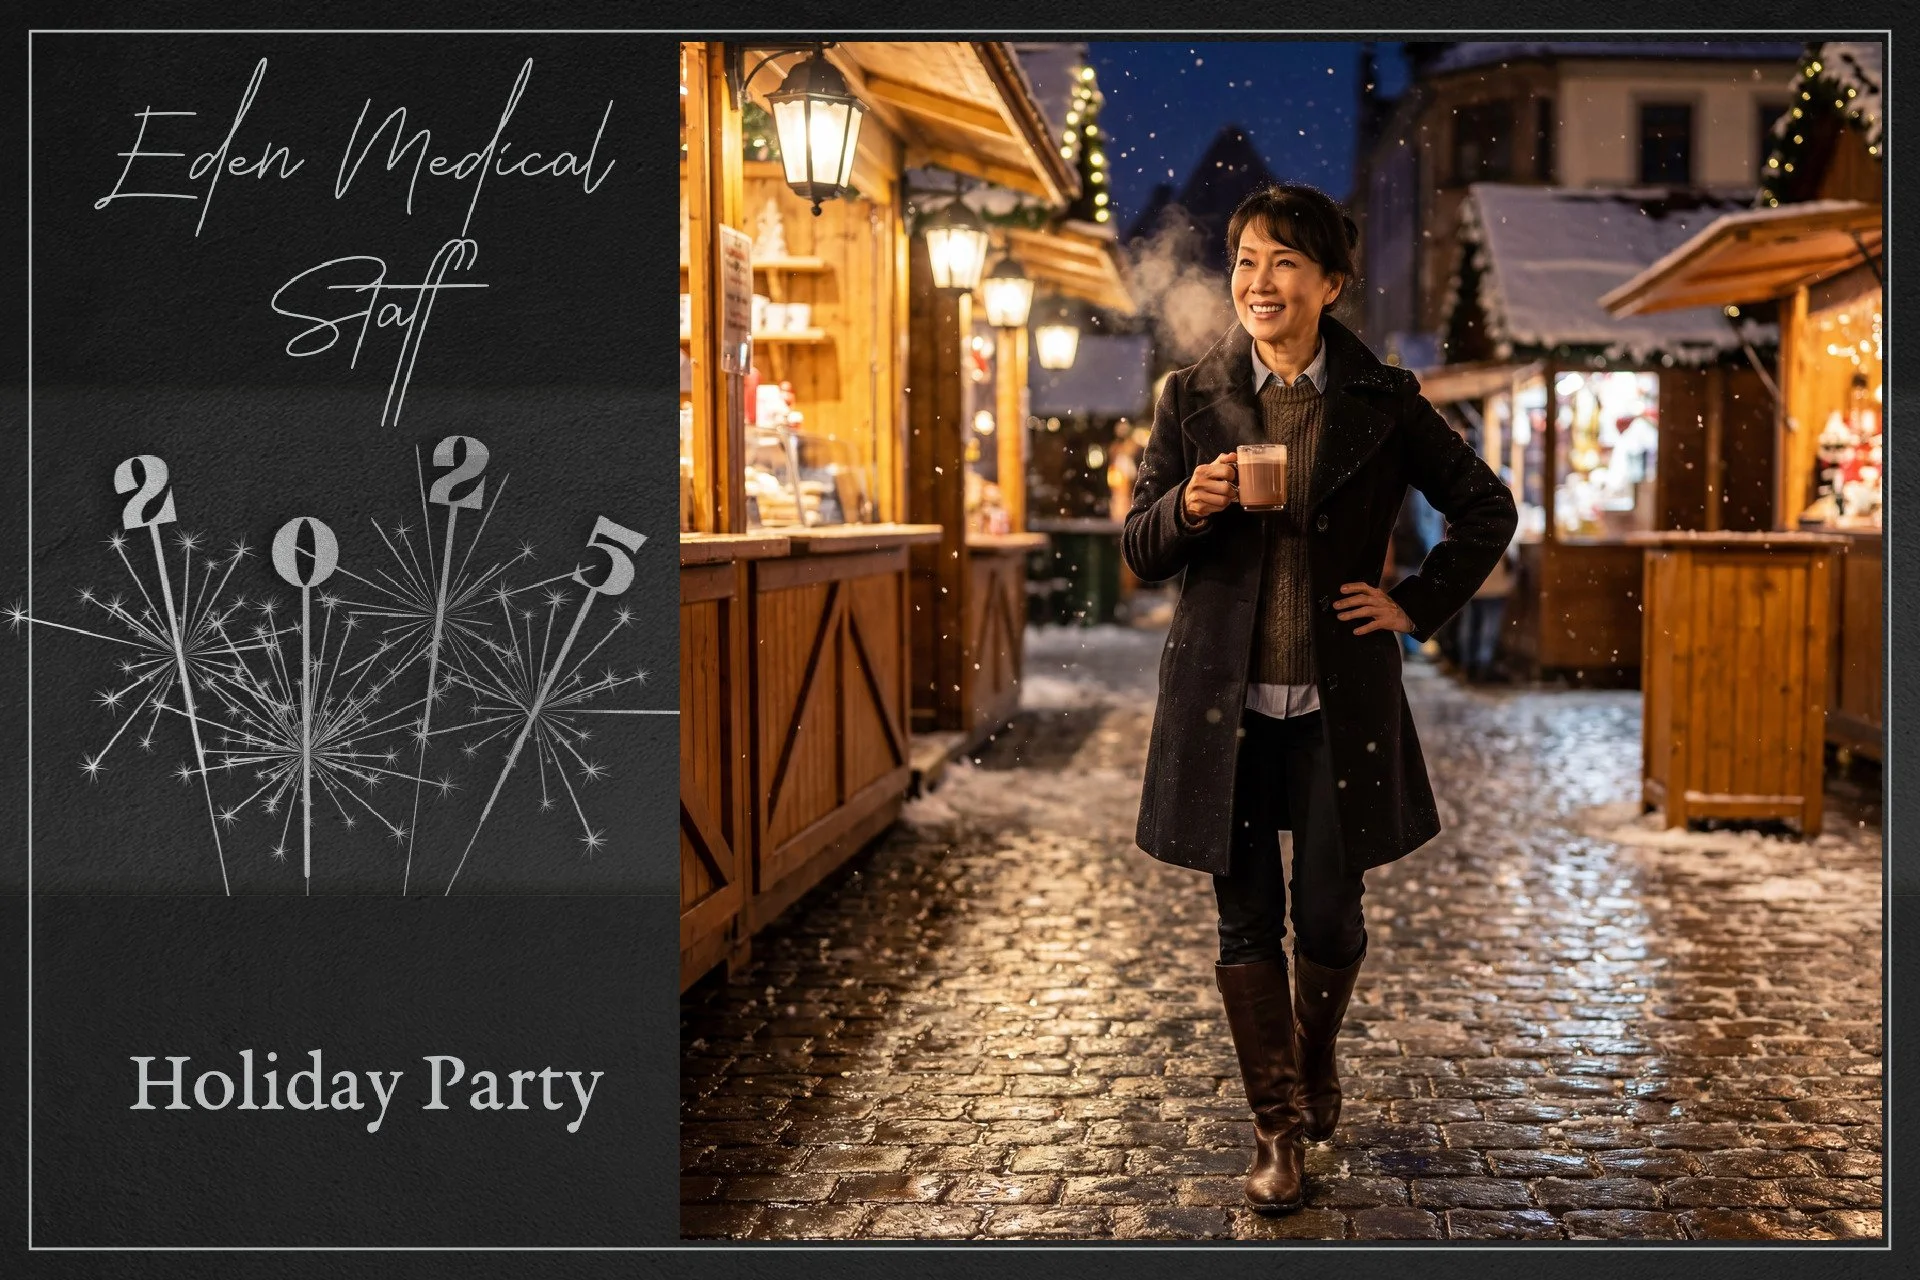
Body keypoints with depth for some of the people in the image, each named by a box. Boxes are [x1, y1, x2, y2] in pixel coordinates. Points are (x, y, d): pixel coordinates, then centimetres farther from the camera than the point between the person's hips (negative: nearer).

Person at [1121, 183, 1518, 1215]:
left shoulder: (1382, 402, 0)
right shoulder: (1193, 398, 2)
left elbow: (1487, 509, 11)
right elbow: (1141, 552, 4)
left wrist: (1418, 605, 4)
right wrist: (1188, 507, -16)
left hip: (1341, 703, 0)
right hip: (1225, 703, 1)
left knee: (1329, 917, 6)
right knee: (1247, 922, 5)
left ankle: (1315, 1056, 38)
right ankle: (1277, 1127, 20)